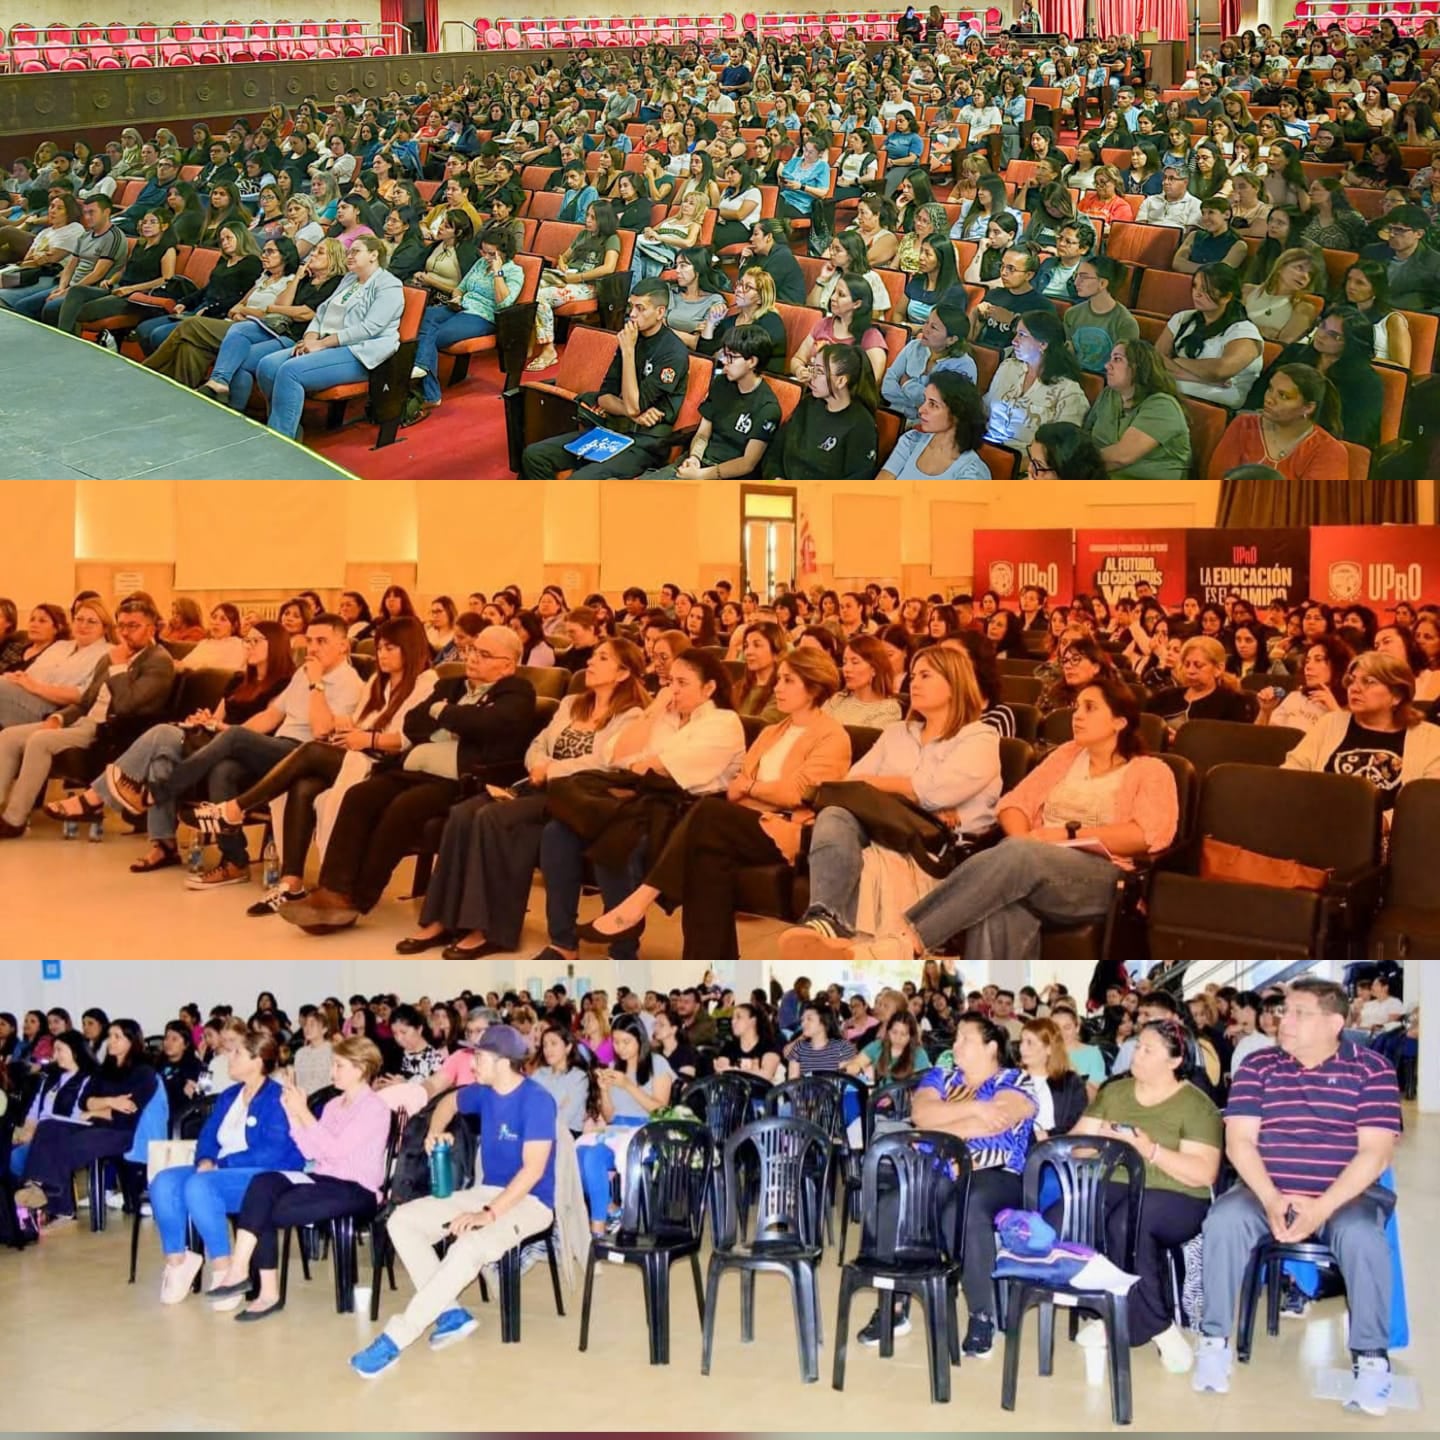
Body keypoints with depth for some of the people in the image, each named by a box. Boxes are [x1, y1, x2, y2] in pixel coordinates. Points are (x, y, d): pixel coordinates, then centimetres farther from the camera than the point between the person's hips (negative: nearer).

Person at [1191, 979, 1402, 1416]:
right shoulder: (1257, 1067, 5)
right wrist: (1272, 1200, -19)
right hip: (1267, 1191, 2)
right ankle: (1215, 1341, -15)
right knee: (1223, 1220, -29)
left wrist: (1321, 1208, -21)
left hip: (1345, 1195, -2)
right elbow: (1239, 1141, -2)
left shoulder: (1372, 1069, -1)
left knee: (1362, 1236, -34)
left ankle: (1372, 1358, -17)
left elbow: (1376, 1152, -9)